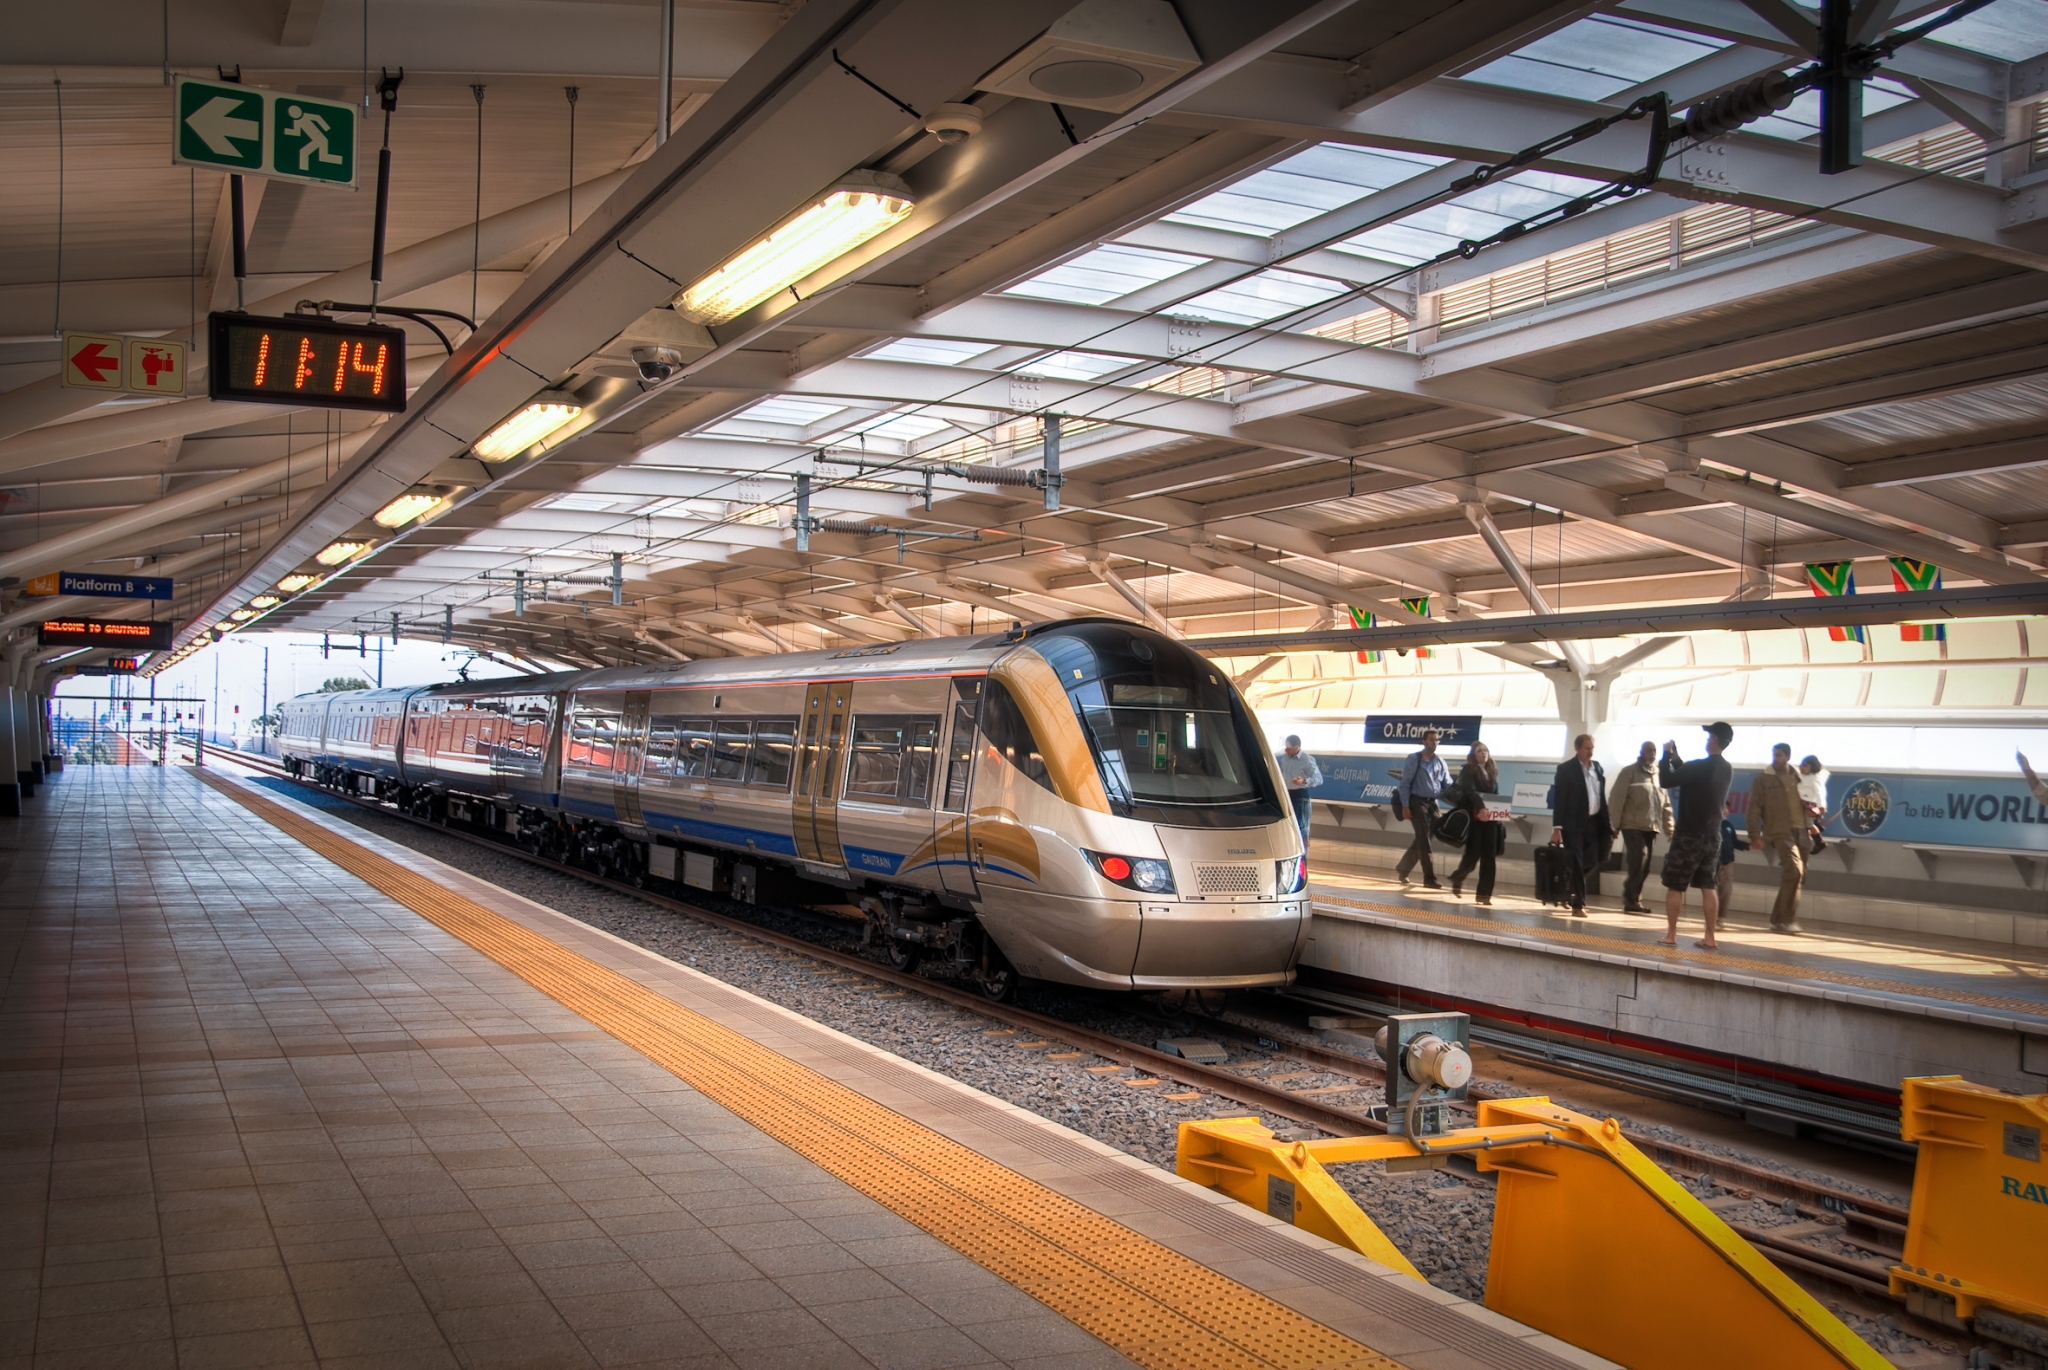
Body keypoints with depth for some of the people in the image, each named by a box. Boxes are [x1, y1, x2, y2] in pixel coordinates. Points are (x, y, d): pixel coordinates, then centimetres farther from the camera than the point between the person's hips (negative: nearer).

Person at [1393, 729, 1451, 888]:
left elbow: (1448, 785, 11)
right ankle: (1429, 878, -6)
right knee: (1424, 840, -7)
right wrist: (1405, 805, -14)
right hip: (1417, 802, -6)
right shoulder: (1414, 760, -5)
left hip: (1433, 803, 6)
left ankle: (1402, 869, 28)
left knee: (1422, 839, 11)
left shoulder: (1440, 763, 10)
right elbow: (1405, 783, -7)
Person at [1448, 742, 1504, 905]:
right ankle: (1457, 878, 22)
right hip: (1474, 818, -5)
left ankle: (1484, 893, 2)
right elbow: (1470, 791, -18)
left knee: (1489, 856, -2)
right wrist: (1481, 807, -32)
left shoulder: (1493, 772, 15)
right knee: (1473, 854, -7)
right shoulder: (1468, 770, -3)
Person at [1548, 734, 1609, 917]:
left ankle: (1570, 889, 30)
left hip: (1593, 822, 6)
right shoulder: (1566, 769, -6)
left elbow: (1602, 797, 13)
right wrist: (1557, 827, -14)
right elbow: (1559, 800, -9)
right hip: (1574, 824, -5)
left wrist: (1608, 824, 8)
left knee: (1592, 862, 8)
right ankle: (1578, 904, 3)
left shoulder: (1597, 767, 11)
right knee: (1576, 865, -3)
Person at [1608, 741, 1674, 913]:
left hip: (1651, 827, 6)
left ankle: (1631, 900, 13)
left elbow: (1666, 804, 18)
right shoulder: (1630, 771, -3)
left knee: (1644, 867, 4)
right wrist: (1615, 824, -11)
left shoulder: (1659, 774, 14)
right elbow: (1616, 798, -7)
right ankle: (1632, 900, -6)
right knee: (1639, 861, -15)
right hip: (1632, 826, -6)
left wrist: (1669, 828, 12)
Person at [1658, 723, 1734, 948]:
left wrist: (1667, 755, -4)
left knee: (1674, 886, 2)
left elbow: (1667, 780, -16)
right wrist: (1676, 759, 18)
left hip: (1689, 835, -7)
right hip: (1712, 835, 7)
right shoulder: (1726, 769, 7)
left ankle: (1671, 935, 3)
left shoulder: (1700, 766, -19)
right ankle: (1709, 937, 7)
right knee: (1708, 886, 8)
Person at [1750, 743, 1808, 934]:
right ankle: (1786, 919, -10)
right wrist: (1754, 834, -8)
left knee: (1798, 876, 4)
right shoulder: (1764, 777, 0)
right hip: (1780, 831, -5)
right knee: (1793, 871, -18)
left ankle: (1779, 919, 15)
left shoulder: (1798, 777, 14)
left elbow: (1807, 802, 24)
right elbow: (1754, 806, -2)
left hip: (1800, 831, 5)